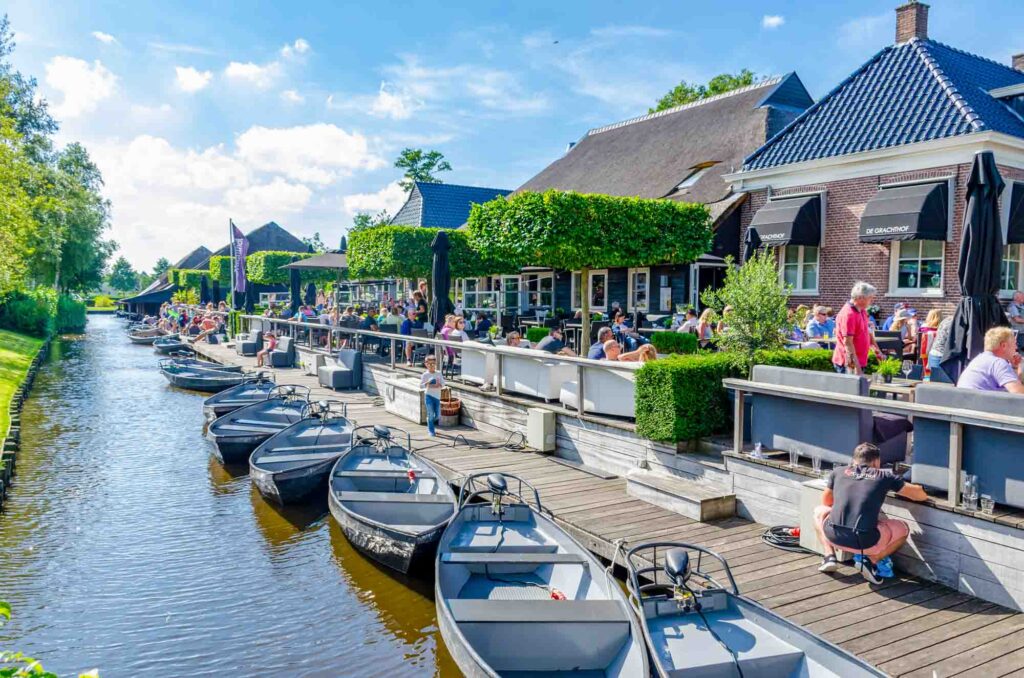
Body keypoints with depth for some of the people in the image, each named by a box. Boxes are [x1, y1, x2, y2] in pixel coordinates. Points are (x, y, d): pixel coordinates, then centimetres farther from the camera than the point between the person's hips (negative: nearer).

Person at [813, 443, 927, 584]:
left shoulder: (838, 472, 17)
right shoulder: (884, 475, 13)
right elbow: (920, 495, 19)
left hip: (833, 536, 2)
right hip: (865, 542, -1)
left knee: (819, 511, 34)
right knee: (903, 529, 26)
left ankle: (829, 556, 14)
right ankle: (871, 560, 7)